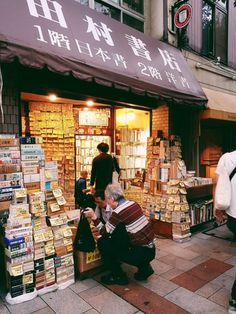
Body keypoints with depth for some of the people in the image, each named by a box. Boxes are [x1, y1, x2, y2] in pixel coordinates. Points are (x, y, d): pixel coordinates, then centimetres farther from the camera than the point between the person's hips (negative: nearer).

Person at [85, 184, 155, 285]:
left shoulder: (117, 212, -18)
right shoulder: (133, 204, 4)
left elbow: (105, 233, -7)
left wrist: (94, 217, -6)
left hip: (141, 253, -8)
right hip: (150, 249, 8)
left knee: (102, 242, -2)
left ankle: (118, 276, 13)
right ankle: (144, 267, 23)